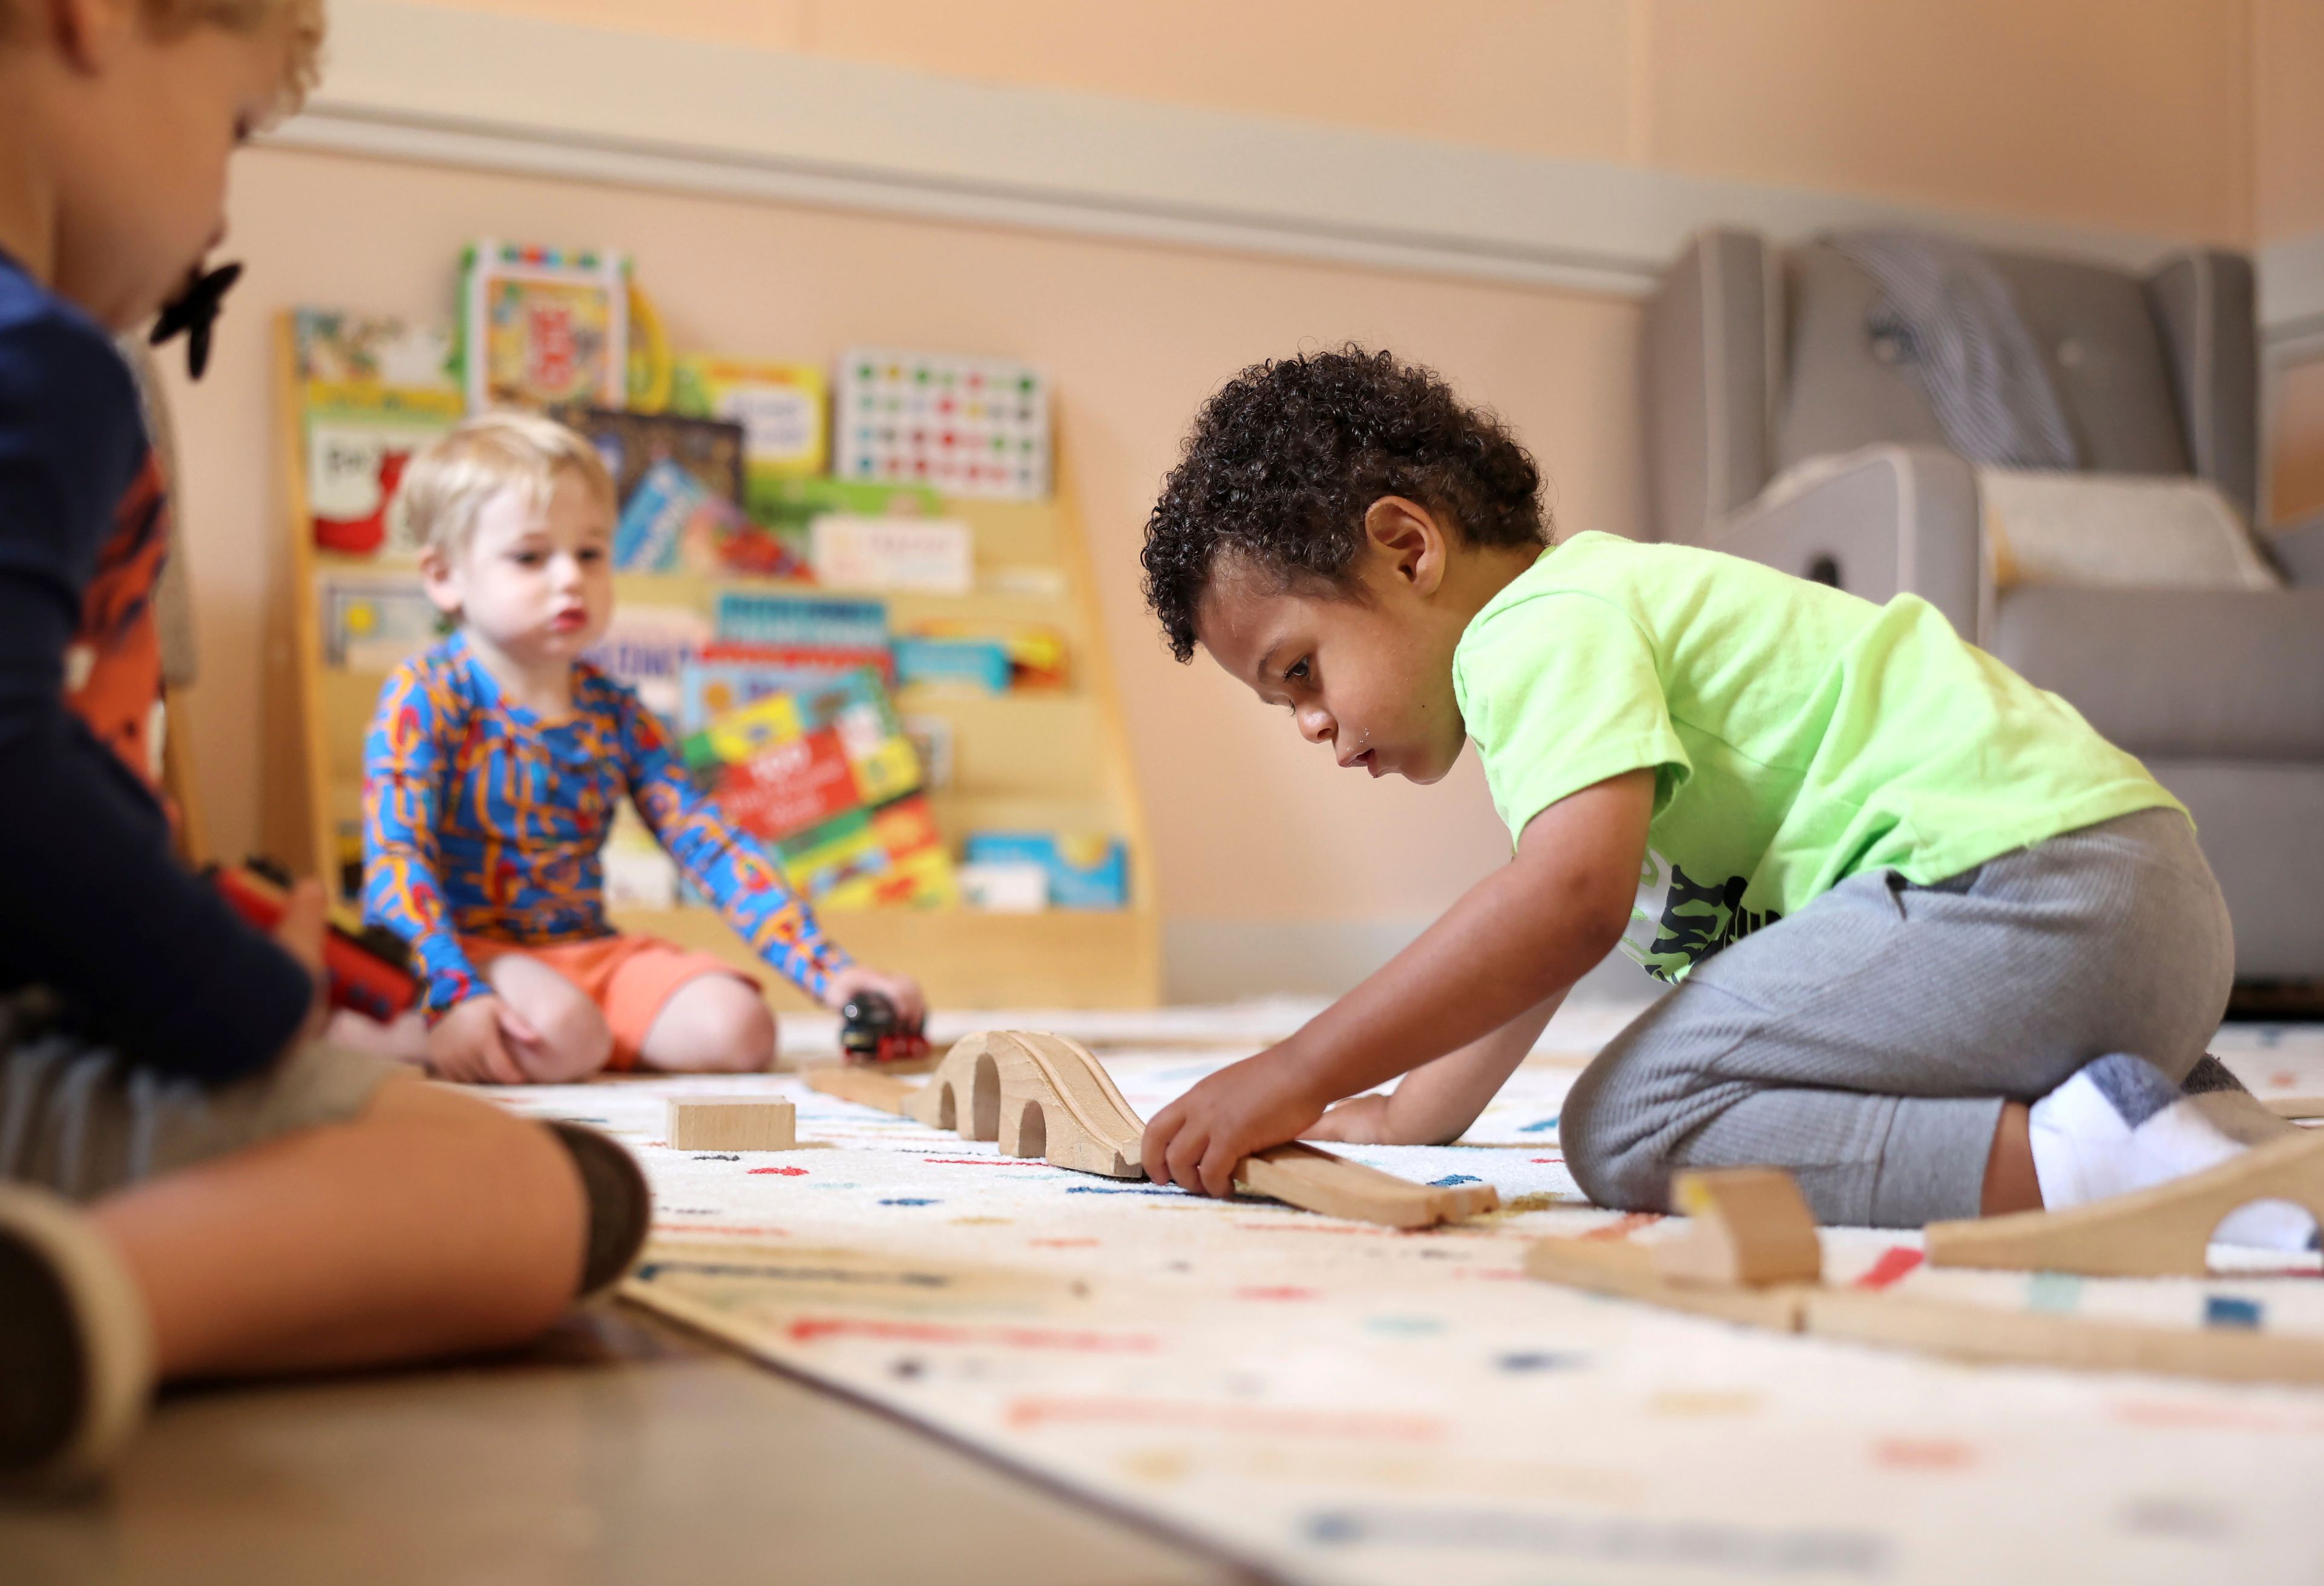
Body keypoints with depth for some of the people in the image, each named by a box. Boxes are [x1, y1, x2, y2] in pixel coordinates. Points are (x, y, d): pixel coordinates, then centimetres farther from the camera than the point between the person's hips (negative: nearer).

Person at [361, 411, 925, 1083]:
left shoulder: (617, 717, 8)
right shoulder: (423, 699, -8)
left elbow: (716, 850, 3)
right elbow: (395, 859, -19)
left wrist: (828, 971, -8)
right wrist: (453, 998, -35)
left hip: (590, 951, 7)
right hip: (469, 948, -7)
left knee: (737, 1027, -15)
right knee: (566, 1034, -36)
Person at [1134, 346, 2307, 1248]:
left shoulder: (1544, 626, -8)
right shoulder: (1587, 616, 26)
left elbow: (1572, 899, -24)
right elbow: (1541, 935, 37)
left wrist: (1295, 1077, -21)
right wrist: (1407, 1118, 37)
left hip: (2022, 881, -11)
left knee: (1628, 1128, -15)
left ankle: (2082, 1163, -24)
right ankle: (2173, 1112, 12)